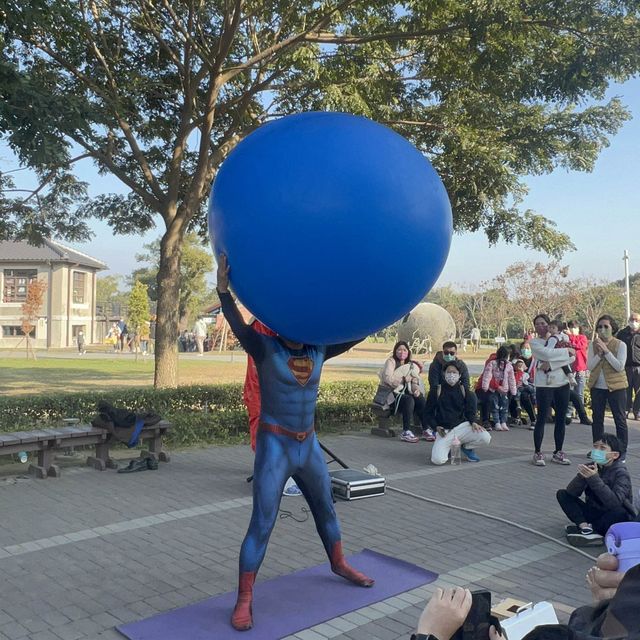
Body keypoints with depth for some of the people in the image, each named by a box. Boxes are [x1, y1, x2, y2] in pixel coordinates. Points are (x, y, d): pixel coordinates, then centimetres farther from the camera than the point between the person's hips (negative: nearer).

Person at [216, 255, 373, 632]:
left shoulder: (319, 350, -2)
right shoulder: (265, 348, -14)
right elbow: (238, 326, -32)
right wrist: (224, 289, -48)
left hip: (309, 445, 6)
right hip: (275, 446, -5)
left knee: (326, 509, 22)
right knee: (262, 523, -3)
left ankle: (339, 564, 46)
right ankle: (244, 600, 10)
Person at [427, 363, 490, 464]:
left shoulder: (464, 391, 6)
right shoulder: (436, 391, 0)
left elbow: (470, 410, 10)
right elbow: (428, 412, 4)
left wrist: (473, 422, -12)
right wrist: (436, 427, -12)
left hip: (461, 426, 2)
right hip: (444, 430, -2)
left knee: (485, 437, -24)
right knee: (438, 460, -26)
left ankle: (466, 447, 9)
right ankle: (447, 448, 12)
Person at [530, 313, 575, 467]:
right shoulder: (534, 342, 2)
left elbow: (572, 357, -6)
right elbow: (547, 353, -17)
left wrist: (551, 364, -17)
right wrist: (567, 350, -8)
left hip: (562, 383, 4)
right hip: (544, 385, -3)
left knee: (561, 419, 8)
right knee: (541, 418, -2)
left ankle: (558, 452, 18)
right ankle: (537, 453, 8)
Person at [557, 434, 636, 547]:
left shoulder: (621, 473, -16)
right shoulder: (591, 467, -3)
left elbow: (615, 502, -32)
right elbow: (571, 492, -12)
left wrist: (594, 478, -38)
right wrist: (582, 476, -31)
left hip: (611, 520, -4)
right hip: (593, 512, 5)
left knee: (619, 512, -36)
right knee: (562, 494, -7)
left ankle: (582, 528, -19)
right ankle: (585, 527, -26)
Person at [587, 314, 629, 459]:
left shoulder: (620, 345, -6)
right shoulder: (593, 345, 3)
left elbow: (620, 366, -16)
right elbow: (589, 366, -4)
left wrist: (606, 351, -20)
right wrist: (599, 353, -17)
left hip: (616, 387, -3)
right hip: (597, 387, 4)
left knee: (620, 419, 3)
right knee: (597, 419, 12)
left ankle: (622, 451, 13)